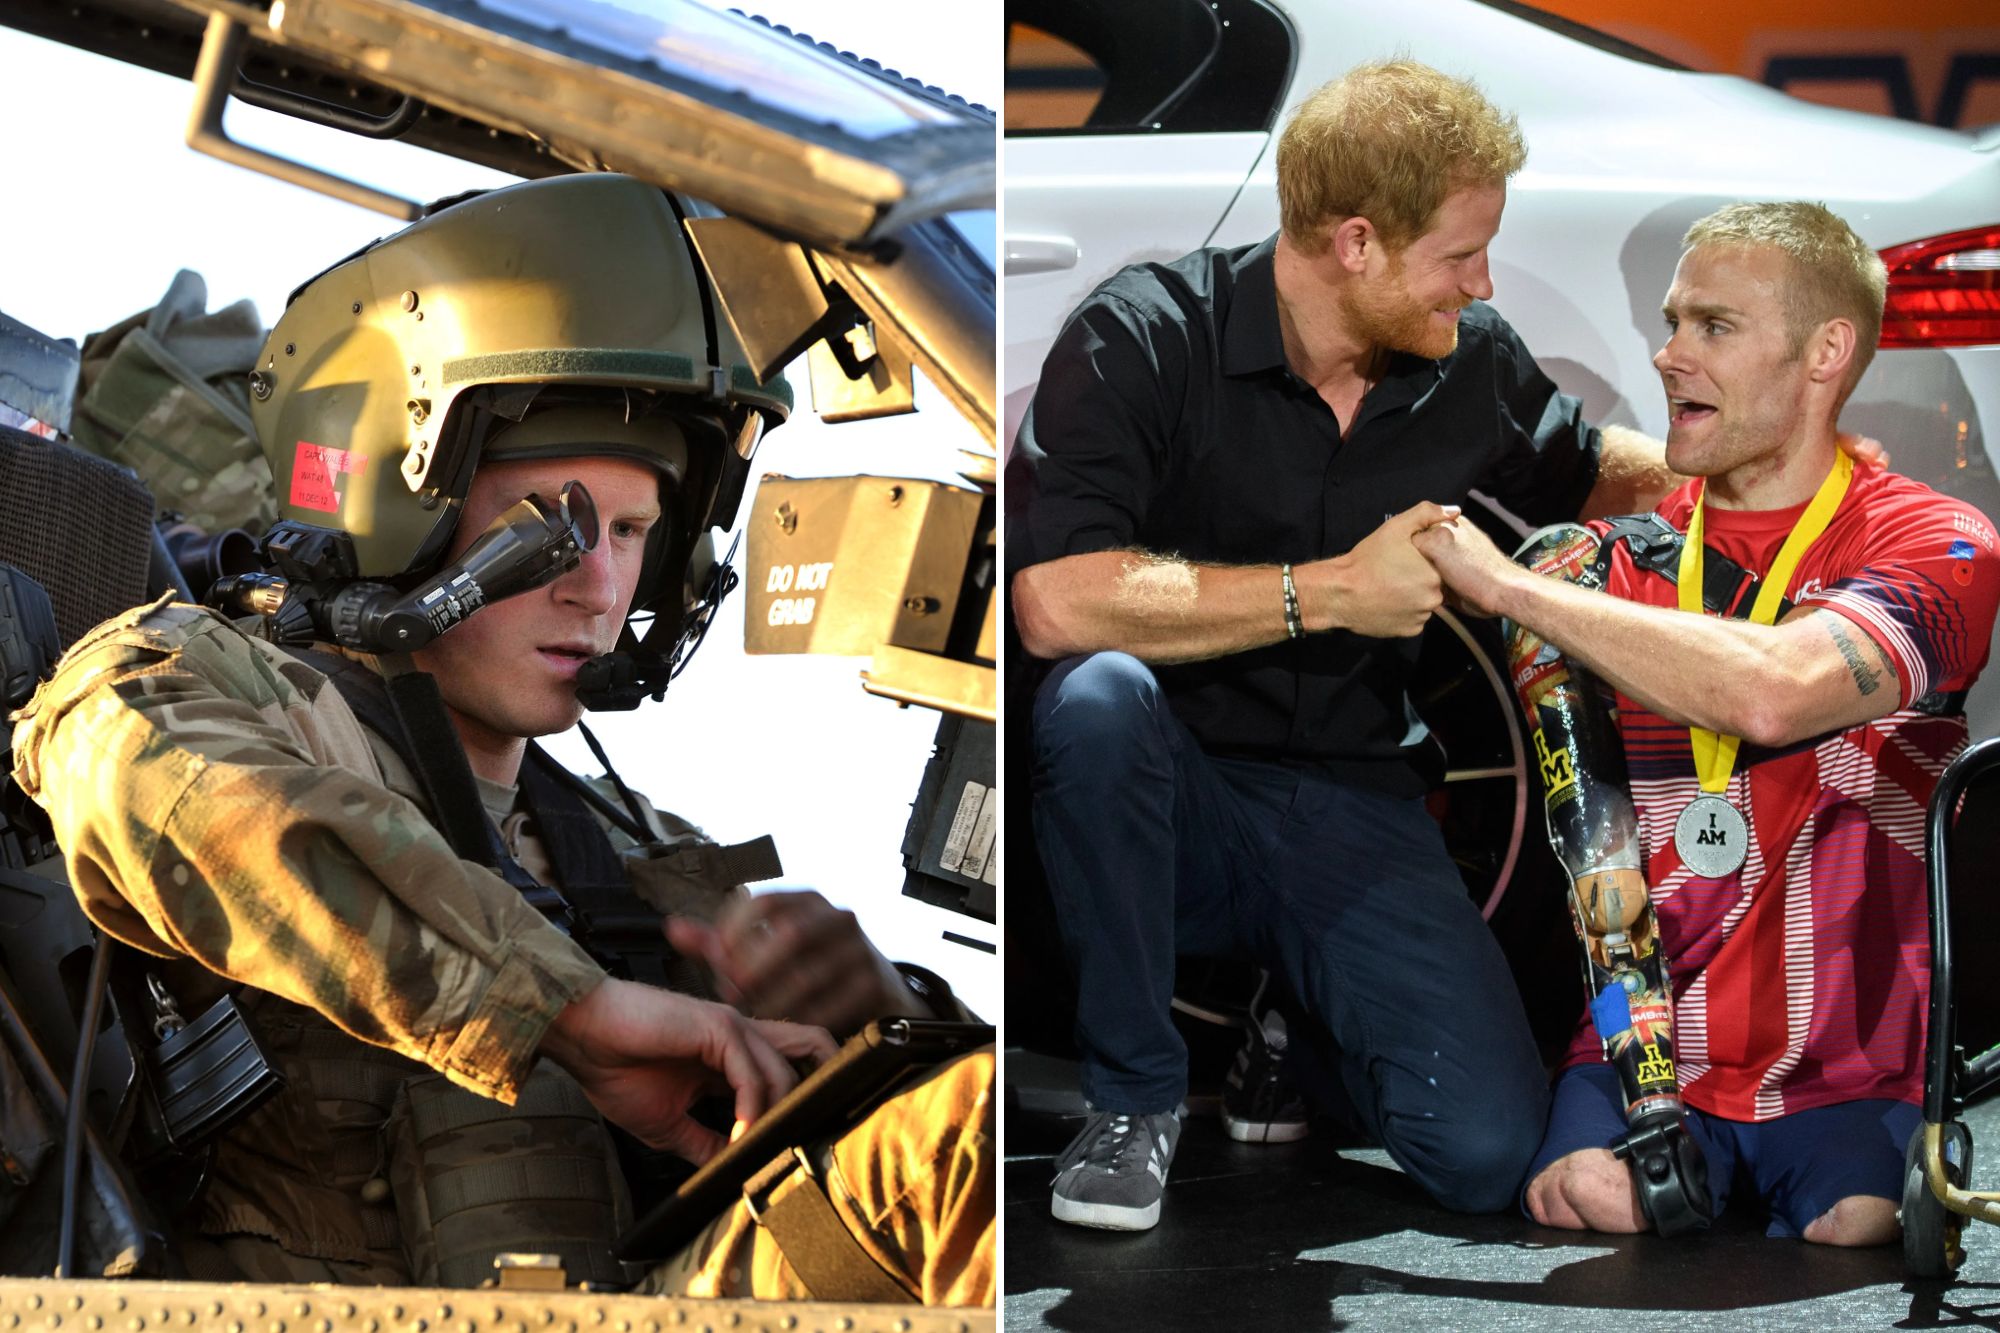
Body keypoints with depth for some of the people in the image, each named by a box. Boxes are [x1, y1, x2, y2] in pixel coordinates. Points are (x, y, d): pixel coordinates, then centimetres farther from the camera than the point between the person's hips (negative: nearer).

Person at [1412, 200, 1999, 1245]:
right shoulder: (1627, 558, 10)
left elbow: (1769, 692, -26)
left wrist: (1506, 586, -21)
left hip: (1852, 1068, -2)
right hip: (1650, 1036, 2)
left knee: (1859, 1226, -29)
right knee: (1591, 1198, -28)